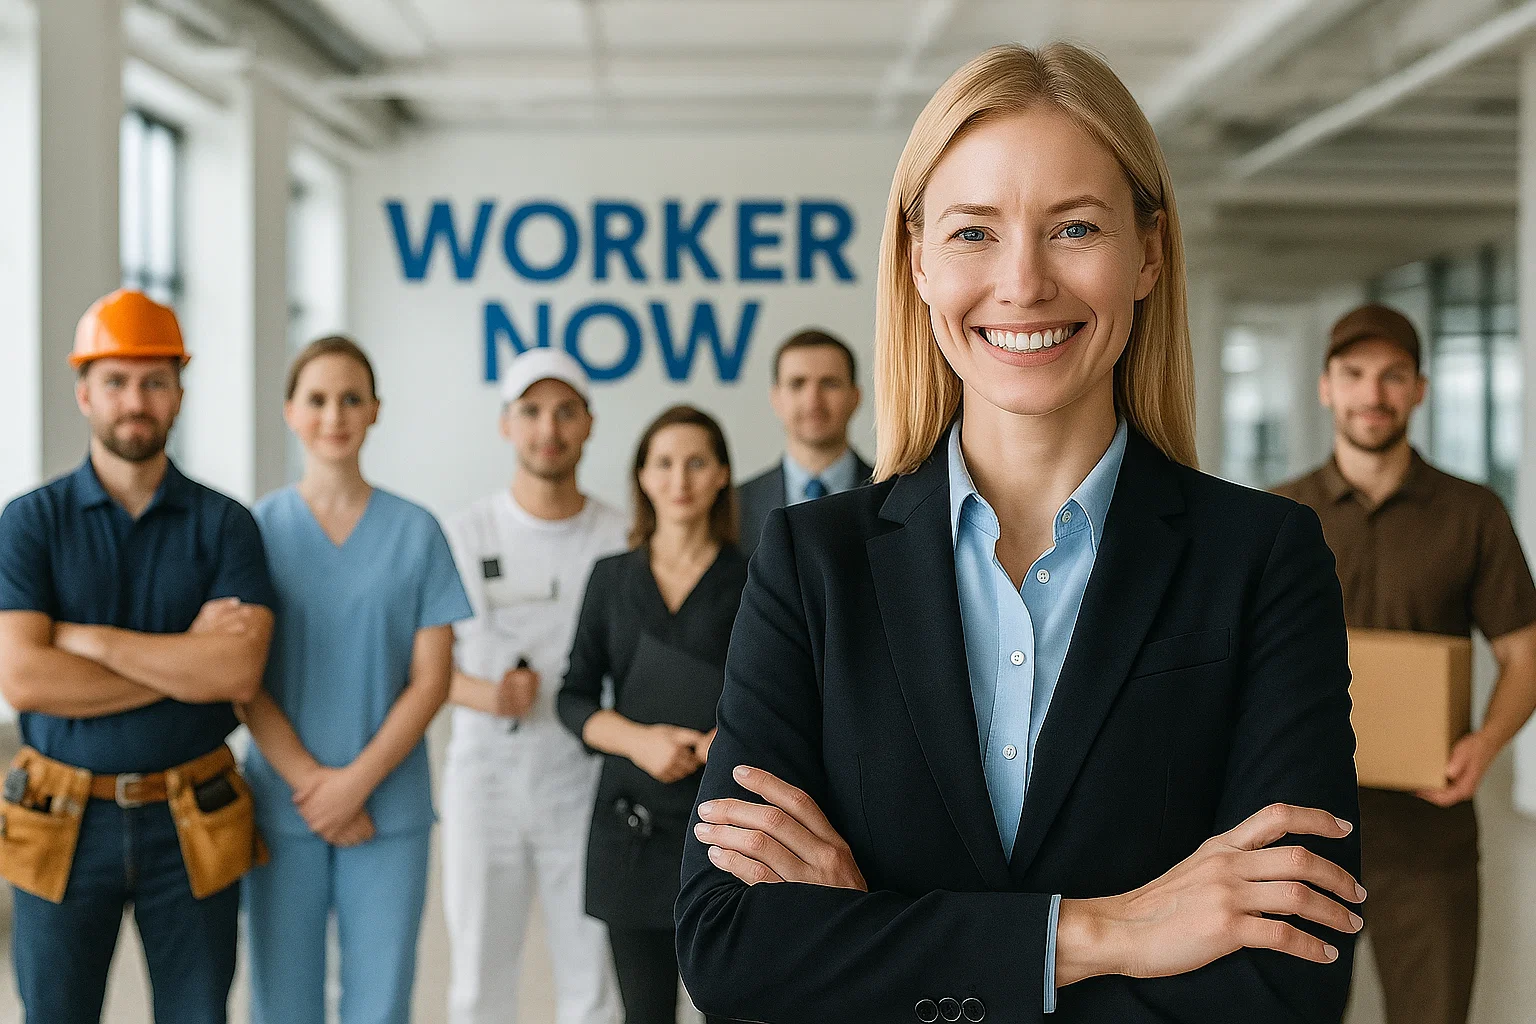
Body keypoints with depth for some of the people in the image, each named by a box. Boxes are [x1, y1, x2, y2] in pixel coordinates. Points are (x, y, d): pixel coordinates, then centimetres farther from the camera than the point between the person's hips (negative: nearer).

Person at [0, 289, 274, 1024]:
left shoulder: (224, 525, 0)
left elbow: (240, 671, -15)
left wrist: (86, 638, -14)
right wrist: (186, 665, -13)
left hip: (190, 827, 0)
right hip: (64, 826, 0)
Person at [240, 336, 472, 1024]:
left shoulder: (416, 532, 2)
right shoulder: (258, 529, 2)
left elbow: (431, 678, -1)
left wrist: (356, 781, -10)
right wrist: (310, 783, -11)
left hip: (390, 806, 0)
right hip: (282, 806, 0)